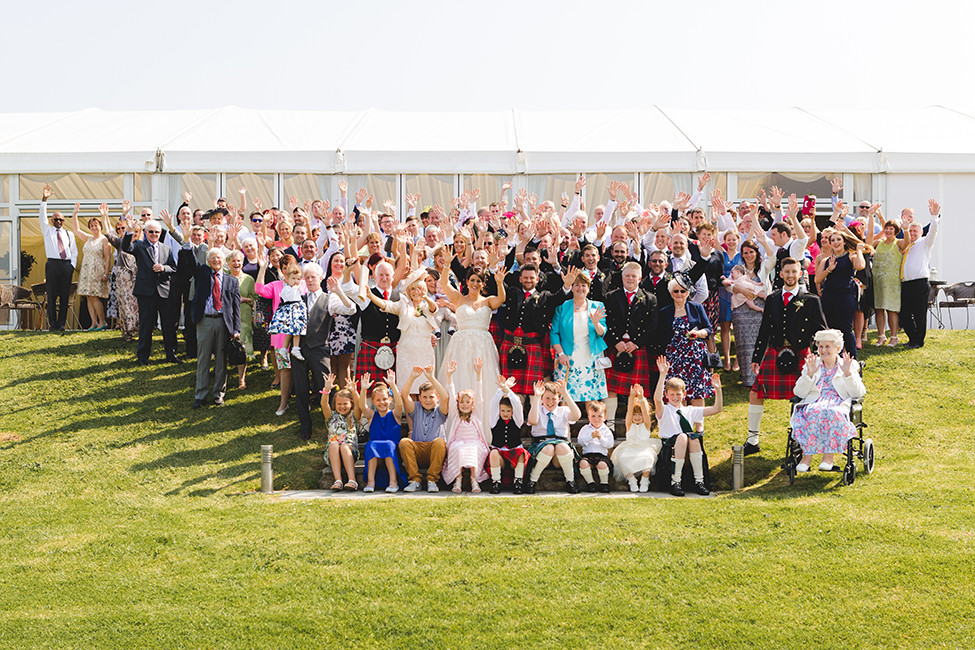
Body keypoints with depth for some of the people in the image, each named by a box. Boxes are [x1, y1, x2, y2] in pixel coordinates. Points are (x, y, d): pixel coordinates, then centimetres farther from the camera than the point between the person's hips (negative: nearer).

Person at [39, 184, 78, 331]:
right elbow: (42, 217, -2)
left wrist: (73, 265, 2)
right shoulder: (47, 231, 12)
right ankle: (52, 324, 0)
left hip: (67, 265, 2)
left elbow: (74, 251, 15)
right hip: (52, 264, -2)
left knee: (64, 295, 0)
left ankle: (61, 323, 4)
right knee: (51, 295, -4)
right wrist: (44, 200, -14)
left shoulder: (69, 234, 17)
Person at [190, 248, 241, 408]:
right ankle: (200, 395, 9)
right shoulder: (202, 273, 12)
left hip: (224, 323, 1)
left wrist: (236, 329, 0)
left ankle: (218, 393, 17)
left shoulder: (232, 281, 11)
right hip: (205, 321, 0)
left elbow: (236, 307, 7)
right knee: (203, 359, 2)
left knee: (221, 359, 6)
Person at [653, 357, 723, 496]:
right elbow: (657, 399, -16)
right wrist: (663, 375, -25)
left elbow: (716, 409, 18)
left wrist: (717, 389, 5)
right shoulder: (664, 411, 8)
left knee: (693, 437, -30)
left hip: (689, 450, 3)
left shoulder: (690, 411, 20)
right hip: (669, 447, -3)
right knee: (682, 436, -34)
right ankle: (675, 482, -30)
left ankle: (699, 481, -27)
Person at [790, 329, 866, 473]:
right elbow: (799, 393, 9)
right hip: (814, 403, 1)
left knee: (831, 413, -38)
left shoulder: (850, 366, 18)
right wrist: (809, 374, -5)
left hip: (839, 404, -1)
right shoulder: (811, 366, 22)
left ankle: (829, 456, -32)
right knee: (812, 413, -36)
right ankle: (807, 455, -33)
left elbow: (858, 393, 4)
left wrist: (847, 373, -9)